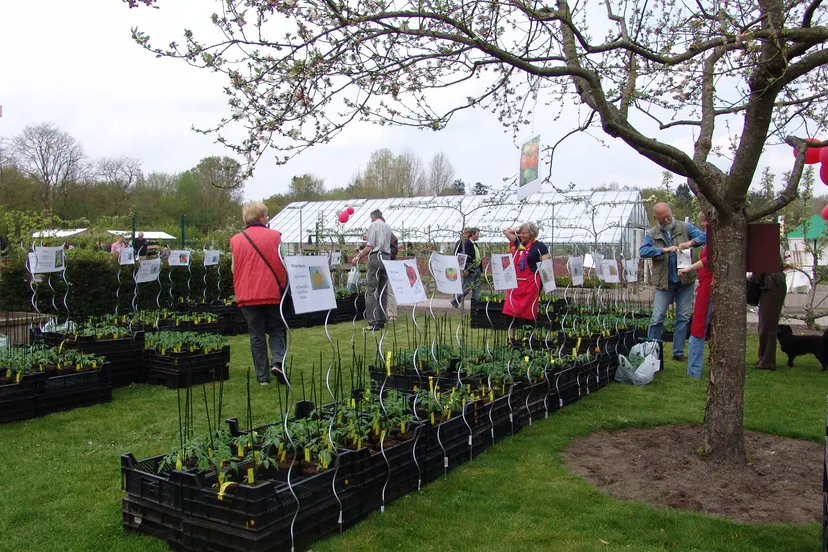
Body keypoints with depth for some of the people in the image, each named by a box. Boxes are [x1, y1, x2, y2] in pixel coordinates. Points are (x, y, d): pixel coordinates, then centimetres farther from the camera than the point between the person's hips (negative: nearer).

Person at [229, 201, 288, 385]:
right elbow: (281, 264, 0)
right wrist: (282, 286, 14)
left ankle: (263, 376, 10)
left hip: (246, 295, 2)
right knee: (276, 331, 13)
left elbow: (234, 268, 9)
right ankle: (277, 361, -9)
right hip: (271, 293, -2)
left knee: (256, 336, 9)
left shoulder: (236, 240, 4)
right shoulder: (274, 236, -2)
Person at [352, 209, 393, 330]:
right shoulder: (388, 227, 19)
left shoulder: (373, 225, -1)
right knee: (382, 290, 10)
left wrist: (358, 258, -2)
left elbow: (370, 247, -9)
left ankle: (373, 322, -14)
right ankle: (381, 320, 11)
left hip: (376, 257, -7)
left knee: (371, 290, -8)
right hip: (387, 257, 7)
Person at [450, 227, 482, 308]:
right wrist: (466, 269, -25)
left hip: (477, 269, 9)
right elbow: (467, 257, -19)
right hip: (470, 269, -9)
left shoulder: (475, 244, 15)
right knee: (467, 287, -3)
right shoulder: (467, 243, -12)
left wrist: (480, 268, 15)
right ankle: (454, 302, 7)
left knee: (477, 287, 8)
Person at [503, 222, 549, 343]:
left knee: (528, 312, 2)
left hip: (531, 283, -5)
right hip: (515, 282, 5)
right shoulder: (519, 242, 11)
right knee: (511, 310, 1)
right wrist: (518, 229, 11)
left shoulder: (540, 246, -4)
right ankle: (511, 337, 7)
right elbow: (506, 231, 19)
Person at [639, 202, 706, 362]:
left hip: (685, 281, 2)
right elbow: (642, 251, -13)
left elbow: (704, 236, -5)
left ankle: (678, 352, 18)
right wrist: (664, 250, -24)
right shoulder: (652, 234, 2)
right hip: (664, 282, -2)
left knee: (683, 318, 8)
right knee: (657, 318, -2)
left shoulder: (685, 227, 4)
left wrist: (691, 242, -25)